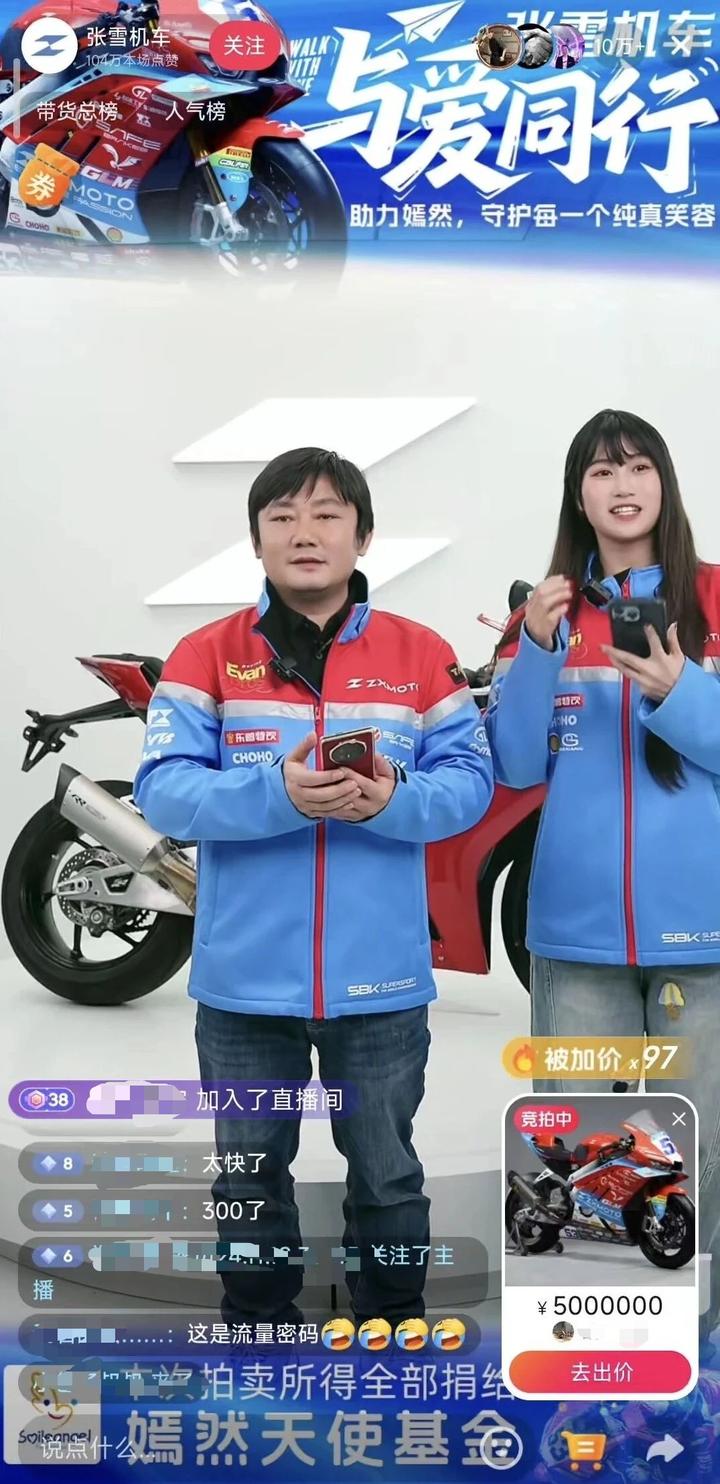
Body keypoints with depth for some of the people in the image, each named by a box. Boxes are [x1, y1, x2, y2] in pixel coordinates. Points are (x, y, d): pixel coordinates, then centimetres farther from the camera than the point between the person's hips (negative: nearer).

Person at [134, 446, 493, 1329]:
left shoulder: (422, 655, 2)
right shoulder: (206, 656, -1)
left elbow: (470, 779, -1)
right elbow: (164, 790, -10)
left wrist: (392, 799, -22)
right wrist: (279, 794, -26)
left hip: (381, 979, 0)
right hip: (245, 978, 0)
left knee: (386, 1176, 16)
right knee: (250, 1177, 16)